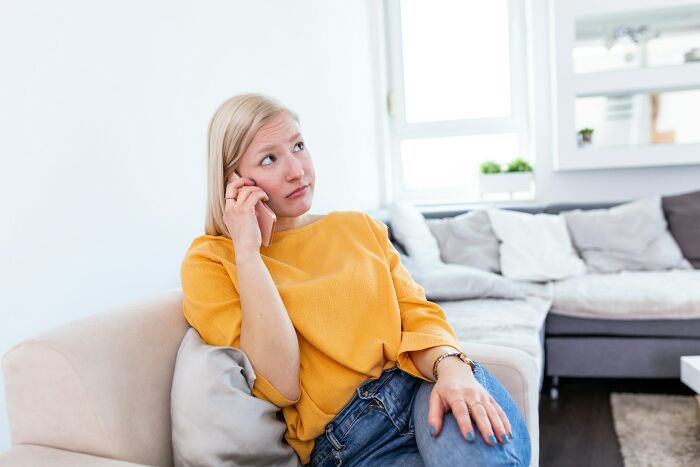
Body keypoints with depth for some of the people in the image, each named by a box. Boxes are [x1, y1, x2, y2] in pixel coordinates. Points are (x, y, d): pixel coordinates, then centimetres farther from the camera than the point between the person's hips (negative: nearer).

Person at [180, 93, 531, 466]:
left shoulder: (359, 226, 17)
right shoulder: (209, 263, 3)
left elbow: (417, 313, 7)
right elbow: (280, 386, -9)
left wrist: (452, 366, -16)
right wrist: (247, 251, -11)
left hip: (426, 382, 4)